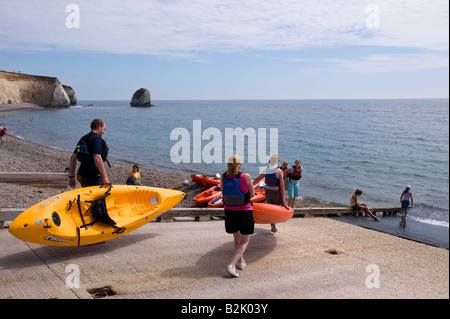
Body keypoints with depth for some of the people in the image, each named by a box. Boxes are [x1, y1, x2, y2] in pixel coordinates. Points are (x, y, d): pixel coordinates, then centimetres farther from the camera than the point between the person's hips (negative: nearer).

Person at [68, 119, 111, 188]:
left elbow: (73, 157, 17)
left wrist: (71, 176, 17)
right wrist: (105, 177, -23)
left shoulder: (83, 139, 17)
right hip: (93, 177, -9)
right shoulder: (96, 138, -11)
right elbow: (97, 158, -23)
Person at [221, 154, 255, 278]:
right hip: (244, 212, -4)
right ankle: (231, 265, -9)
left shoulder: (223, 177, -6)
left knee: (237, 238, 26)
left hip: (229, 212, 4)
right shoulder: (246, 177, -17)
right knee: (244, 242, 7)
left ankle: (241, 261, 38)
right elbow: (252, 194, -4)